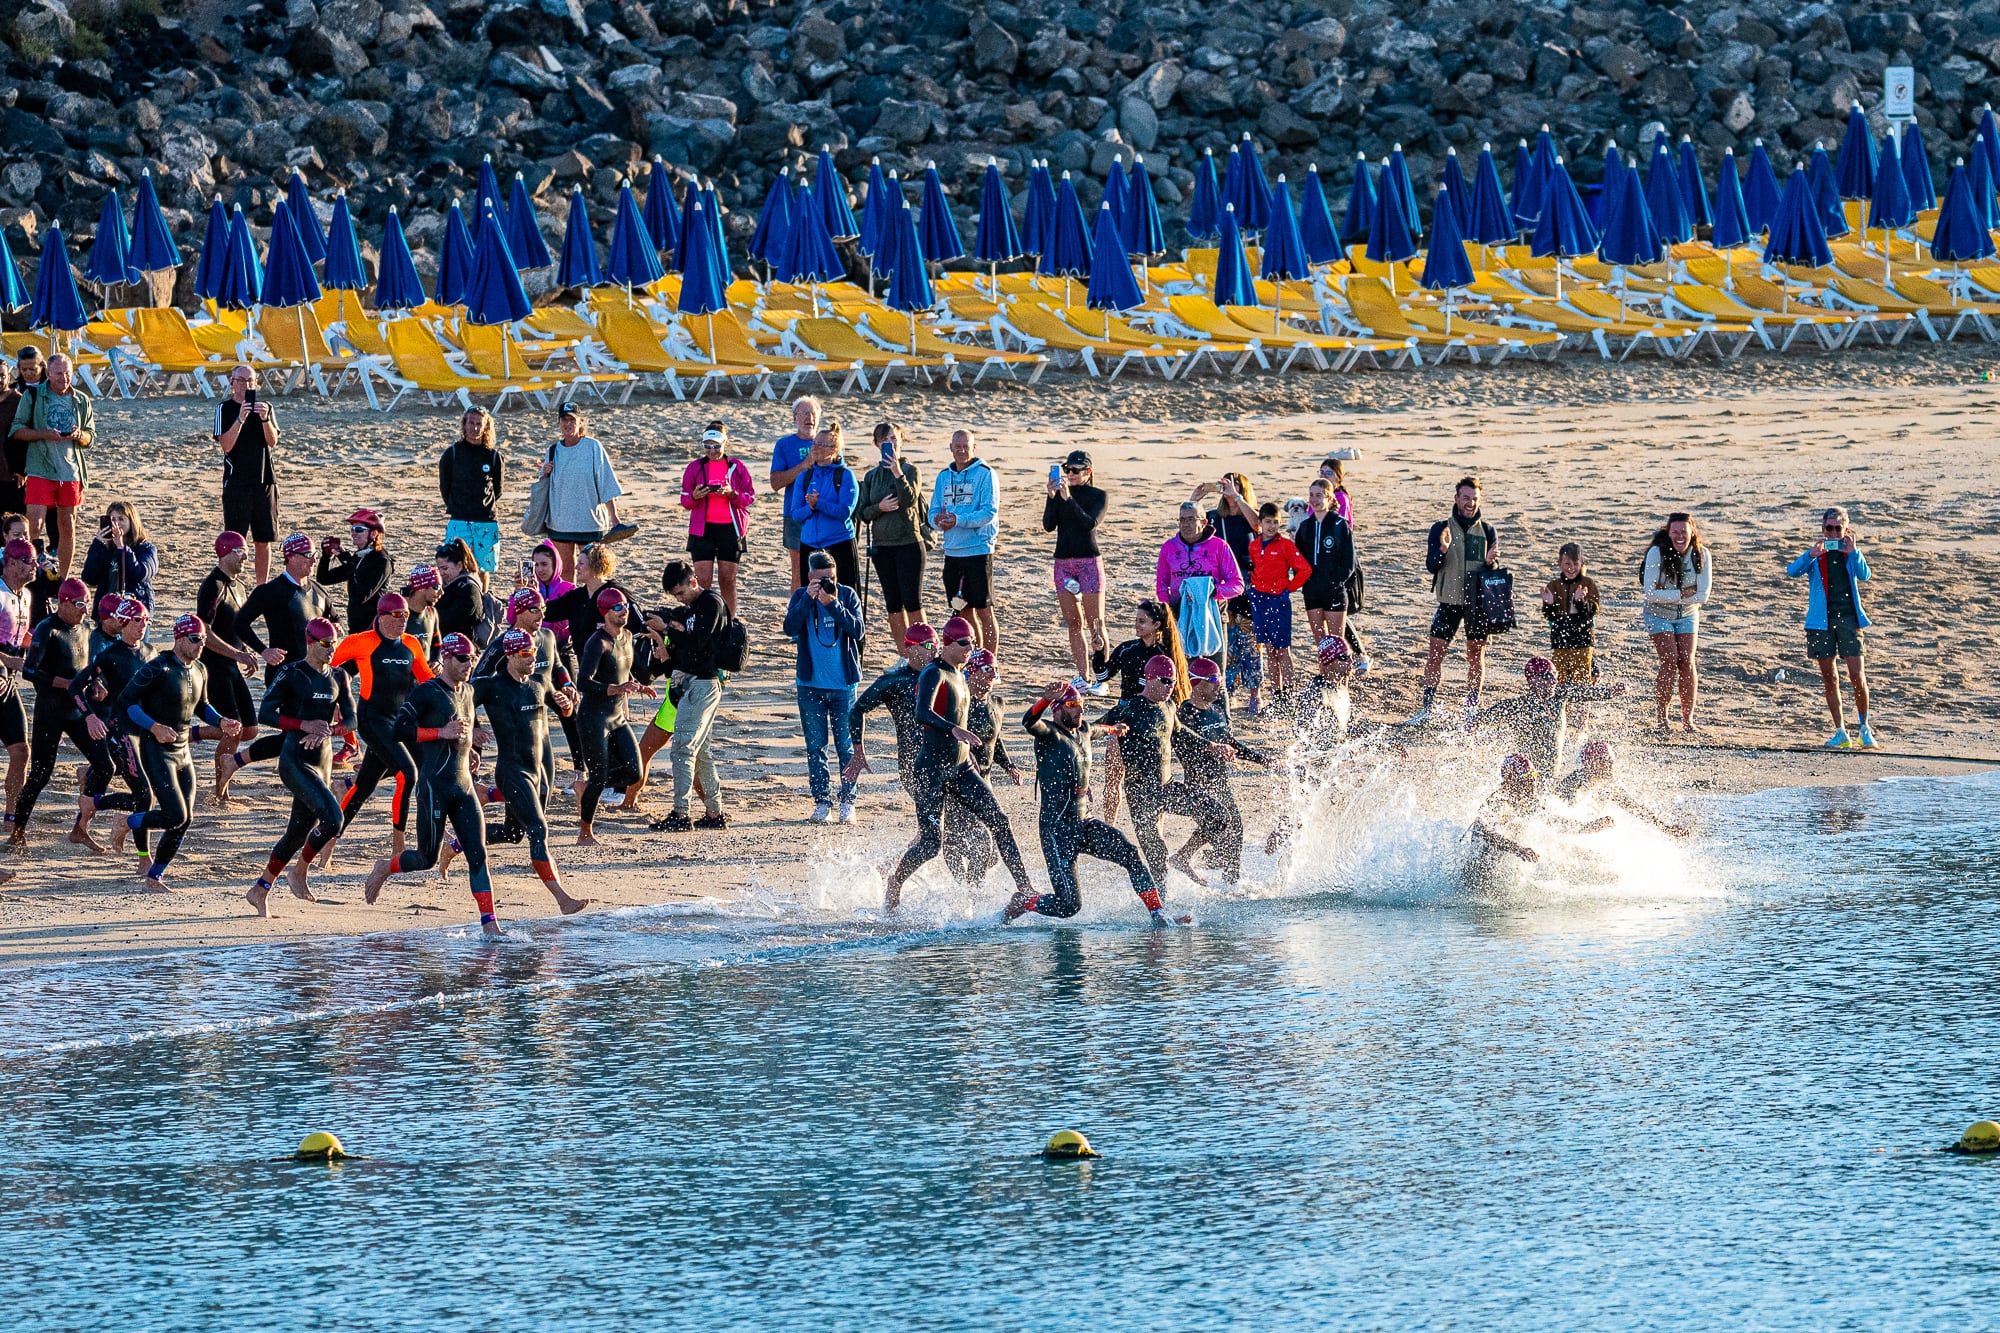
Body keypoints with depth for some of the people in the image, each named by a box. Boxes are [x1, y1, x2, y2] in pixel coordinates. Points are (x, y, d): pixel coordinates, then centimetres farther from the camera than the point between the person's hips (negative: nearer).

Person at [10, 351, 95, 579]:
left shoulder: (81, 400, 10)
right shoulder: (32, 395, 1)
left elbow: (90, 439, 13)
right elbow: (17, 430, -2)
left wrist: (79, 435, -10)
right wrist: (45, 434, -17)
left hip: (71, 472, 3)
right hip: (40, 471, -3)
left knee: (68, 527, 8)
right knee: (34, 524, -12)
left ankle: (62, 579, 16)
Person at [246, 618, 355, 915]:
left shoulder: (337, 678, 10)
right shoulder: (292, 674, -8)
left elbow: (350, 719, 7)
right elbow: (264, 715, -12)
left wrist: (326, 731, -14)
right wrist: (304, 725, -21)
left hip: (322, 762, 7)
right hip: (295, 763, -7)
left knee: (300, 829, 9)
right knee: (333, 818, -21)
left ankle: (260, 890, 22)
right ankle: (300, 870, 1)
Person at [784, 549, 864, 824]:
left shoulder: (847, 595, -2)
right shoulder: (801, 597, 0)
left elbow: (857, 630, -13)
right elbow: (790, 629, -14)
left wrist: (834, 604, -23)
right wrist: (808, 599, -22)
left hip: (843, 684, -1)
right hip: (810, 685, 1)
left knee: (846, 745, 2)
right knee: (815, 747, 4)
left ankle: (847, 802, 10)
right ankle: (822, 802, 11)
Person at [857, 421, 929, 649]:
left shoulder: (910, 470, -3)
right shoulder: (871, 476, 10)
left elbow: (909, 500, -19)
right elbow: (863, 513, 9)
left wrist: (897, 472, -25)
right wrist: (879, 507, -11)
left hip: (909, 543, -5)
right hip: (881, 546, 5)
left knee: (913, 602, -7)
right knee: (893, 605, 7)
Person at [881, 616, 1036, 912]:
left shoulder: (959, 676, 15)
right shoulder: (934, 674, -12)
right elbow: (923, 713, -30)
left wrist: (974, 769, 29)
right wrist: (954, 729, -47)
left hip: (961, 768, 8)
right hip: (931, 770, -8)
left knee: (1000, 824, -5)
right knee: (931, 843, -5)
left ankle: (1024, 888, -5)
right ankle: (894, 885, 20)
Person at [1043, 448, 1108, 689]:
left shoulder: (1098, 495, -1)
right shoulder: (1060, 493, 9)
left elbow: (1090, 523, -16)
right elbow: (1049, 525, -2)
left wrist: (1068, 499, -21)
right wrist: (1052, 497, -14)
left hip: (1089, 561, -4)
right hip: (1063, 561, 4)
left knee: (1095, 623, -7)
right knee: (1073, 623, 4)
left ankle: (1100, 677, -1)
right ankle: (1083, 677, 8)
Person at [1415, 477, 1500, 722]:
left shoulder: (1487, 531, 5)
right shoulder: (1441, 528, 1)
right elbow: (1431, 566, -6)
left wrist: (1490, 563, -17)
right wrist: (1442, 550, -26)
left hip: (1478, 601, 1)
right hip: (1449, 600, -1)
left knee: (1476, 654, 6)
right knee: (1436, 652, -5)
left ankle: (1472, 707, 16)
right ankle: (1427, 707, 1)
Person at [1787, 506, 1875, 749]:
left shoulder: (1851, 554, 9)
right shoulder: (1816, 556, 7)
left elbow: (1864, 576, -8)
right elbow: (1792, 572, -9)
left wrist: (1854, 552, -20)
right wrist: (1810, 555, -22)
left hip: (1848, 618, -1)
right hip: (1821, 620, 1)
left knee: (1857, 675, -8)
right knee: (1829, 677, 5)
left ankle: (1865, 728, 6)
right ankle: (1840, 732, 13)